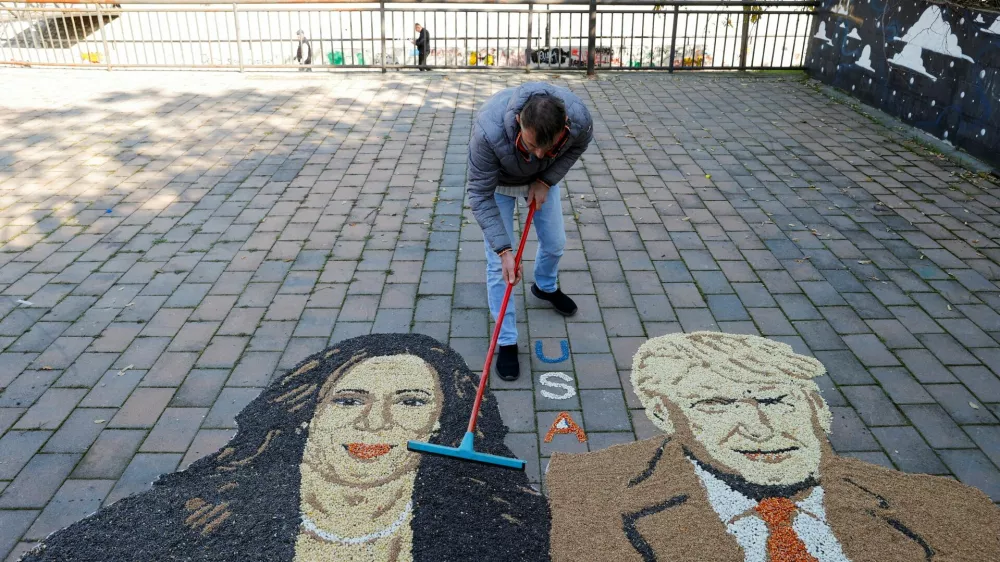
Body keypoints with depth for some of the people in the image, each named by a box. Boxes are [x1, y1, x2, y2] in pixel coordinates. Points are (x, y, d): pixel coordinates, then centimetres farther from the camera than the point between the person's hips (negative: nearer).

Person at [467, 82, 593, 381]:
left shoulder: (579, 118, -36)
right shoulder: (489, 131, -45)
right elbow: (480, 195, -33)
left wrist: (546, 181, -20)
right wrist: (504, 250, -37)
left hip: (542, 178, 3)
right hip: (498, 182, -3)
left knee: (554, 243, 17)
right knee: (498, 264, -6)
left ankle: (546, 287, 52)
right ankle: (507, 342, 9)